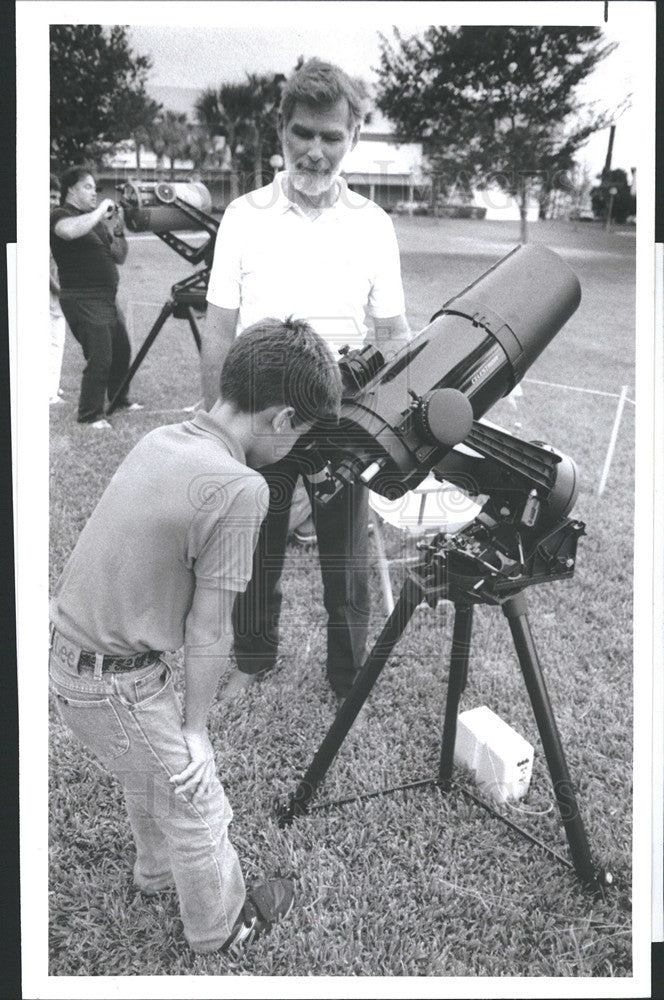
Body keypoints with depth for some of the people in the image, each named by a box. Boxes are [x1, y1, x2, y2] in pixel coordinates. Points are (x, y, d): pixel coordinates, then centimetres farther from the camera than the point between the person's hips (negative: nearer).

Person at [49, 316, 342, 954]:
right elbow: (208, 630, -18)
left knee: (149, 773, 32)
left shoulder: (161, 439, -1)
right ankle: (221, 926, 41)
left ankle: (158, 870, 58)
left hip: (64, 650, 8)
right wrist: (195, 727, -3)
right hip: (117, 684, -8)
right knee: (196, 807, 17)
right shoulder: (240, 488, -24)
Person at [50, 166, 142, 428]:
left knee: (122, 351, 17)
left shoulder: (95, 220, 17)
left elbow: (120, 258, 17)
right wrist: (100, 211, -21)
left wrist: (118, 228, 2)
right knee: (100, 358, -12)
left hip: (107, 299, 9)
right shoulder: (61, 215, -7)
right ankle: (90, 415, -1)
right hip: (82, 300, -9)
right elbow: (71, 231, -33)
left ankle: (119, 399, 36)